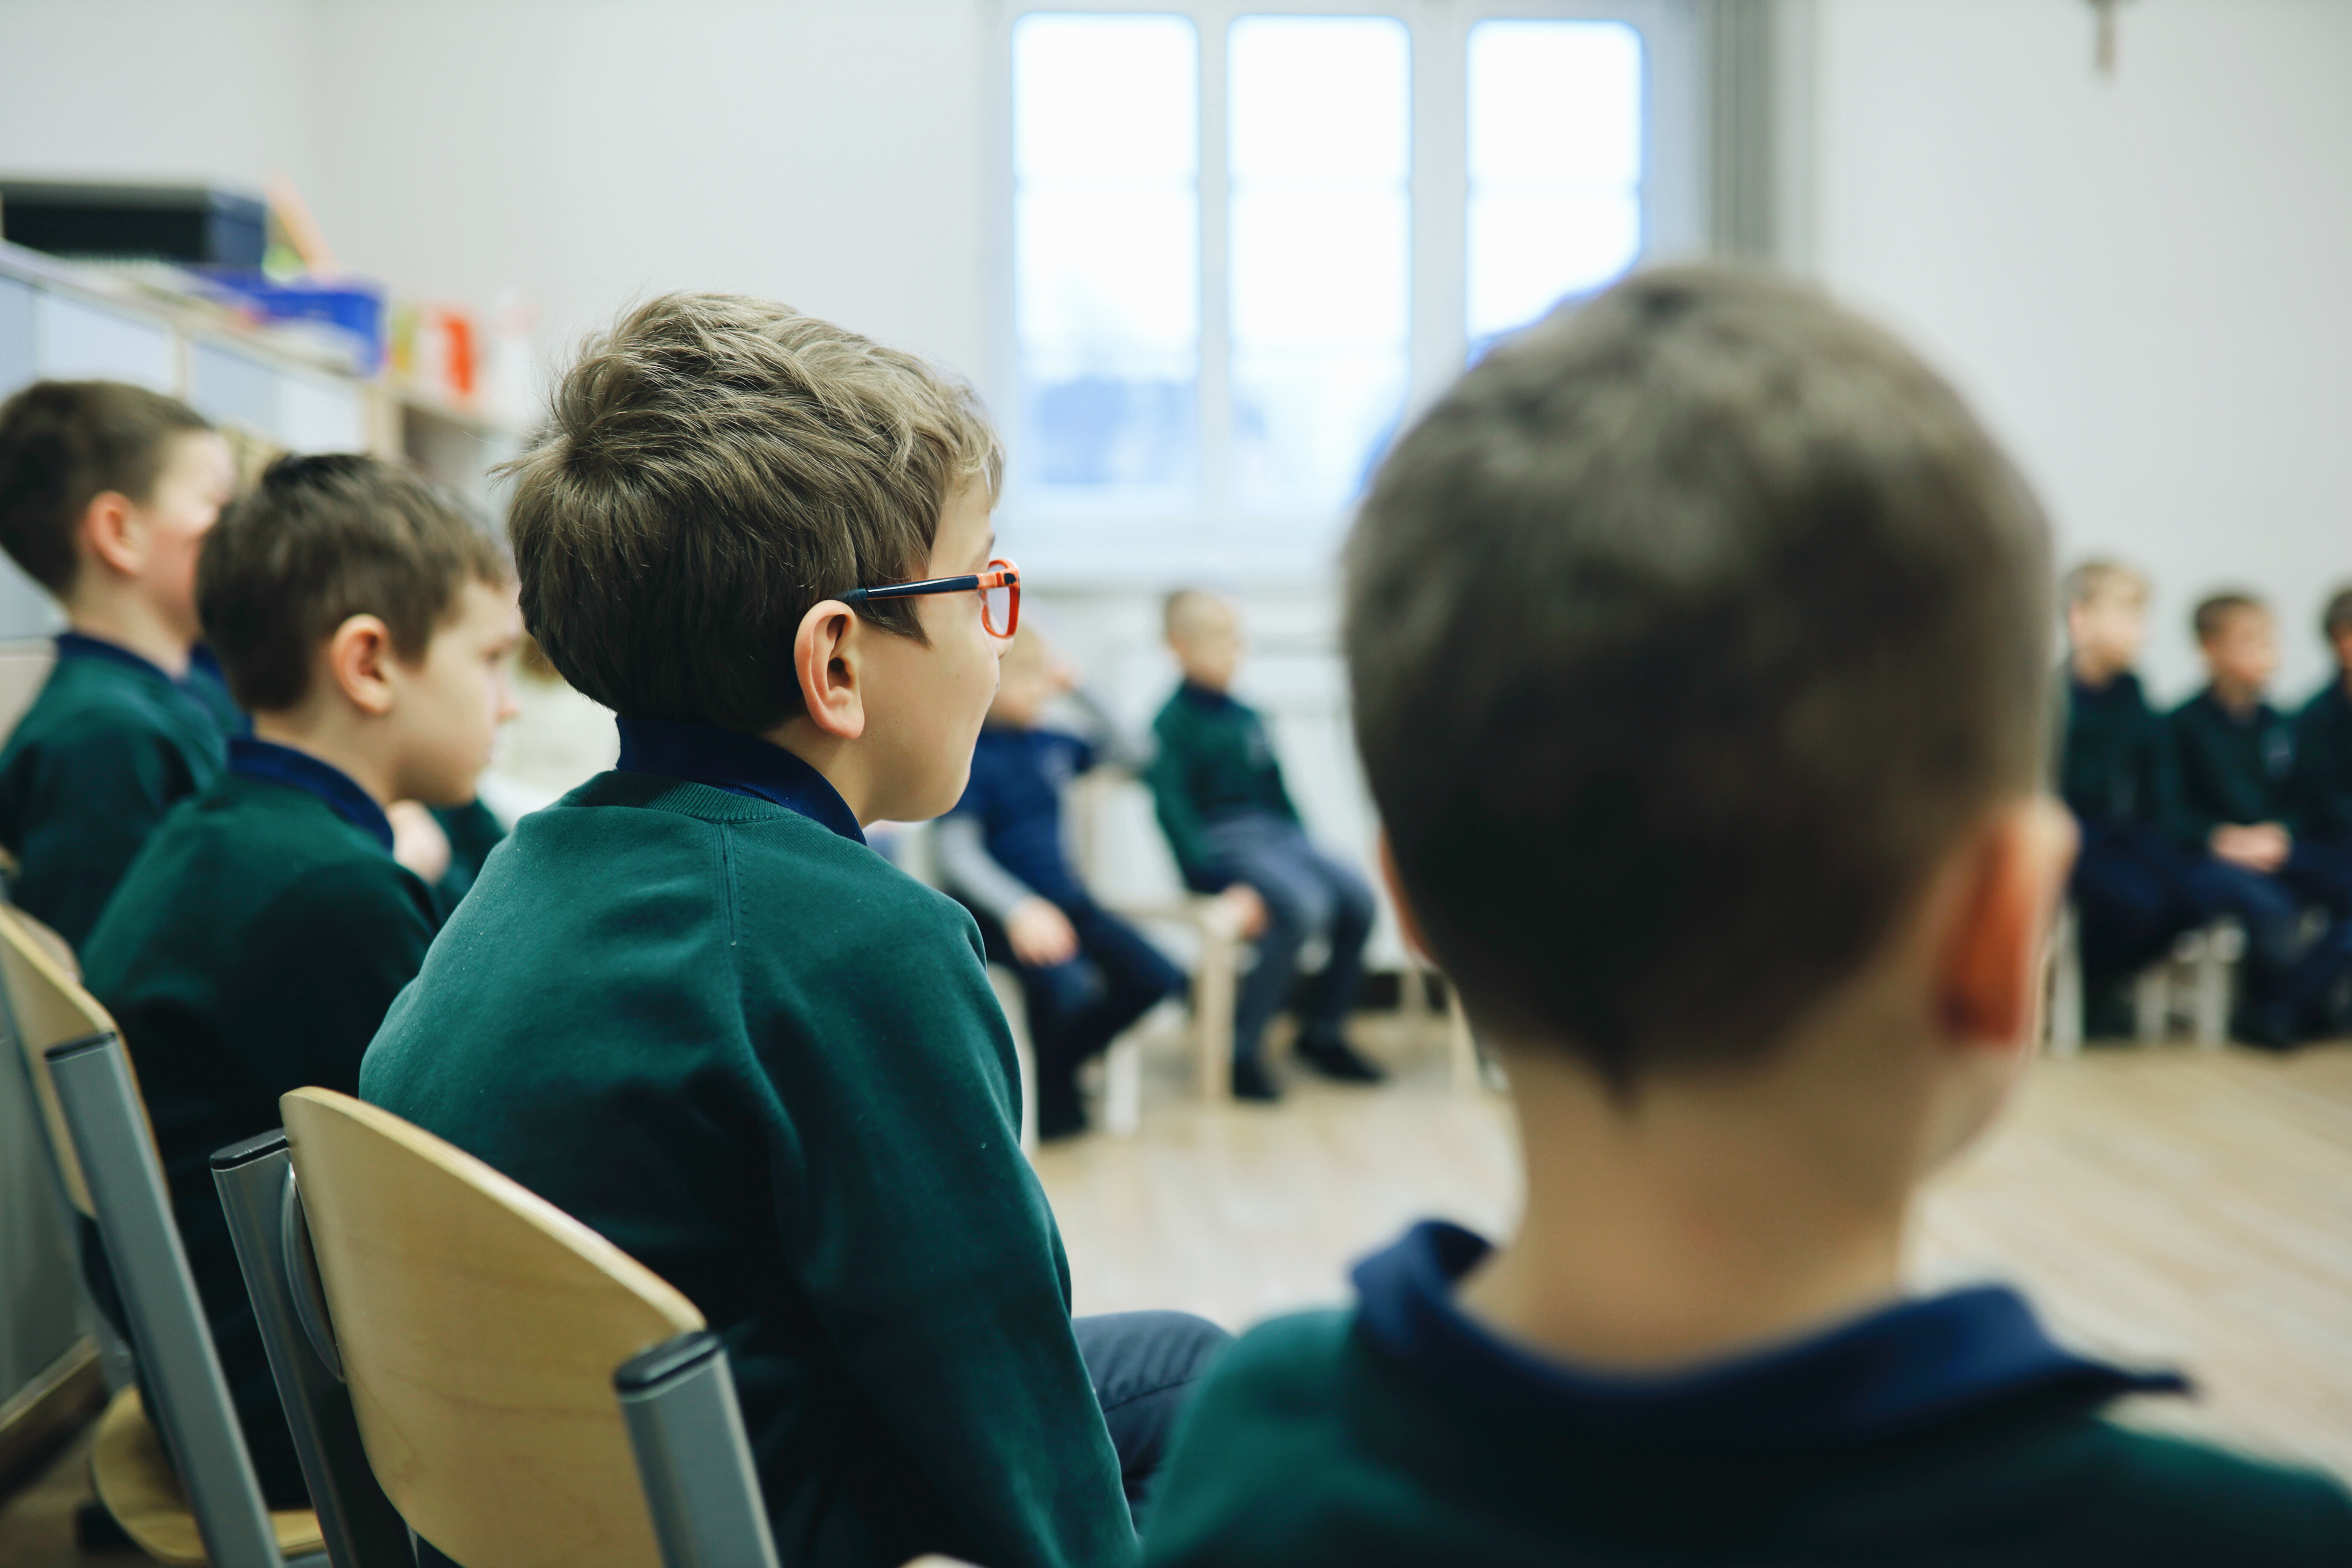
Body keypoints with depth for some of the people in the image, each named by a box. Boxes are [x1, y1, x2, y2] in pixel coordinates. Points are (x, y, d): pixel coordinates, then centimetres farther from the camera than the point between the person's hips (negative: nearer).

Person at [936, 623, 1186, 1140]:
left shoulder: (1049, 744, 9)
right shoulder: (971, 754, -11)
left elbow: (1126, 755, 20)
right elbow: (958, 853, -19)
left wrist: (1080, 692, 7)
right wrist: (1019, 909, -34)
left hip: (1061, 895, 7)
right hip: (995, 906, -7)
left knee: (1155, 977, -8)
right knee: (1068, 986, -32)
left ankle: (1058, 1068, 13)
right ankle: (1051, 1095, -1)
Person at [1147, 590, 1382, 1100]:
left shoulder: (1247, 717, 17)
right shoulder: (1172, 723, -5)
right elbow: (1172, 808, -13)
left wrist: (1305, 848, 13)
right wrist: (1223, 882, -21)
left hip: (1276, 834, 7)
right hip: (1221, 844, -7)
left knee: (1357, 898, -15)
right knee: (1304, 906, -31)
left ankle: (1323, 1030, 3)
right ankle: (1242, 1046, -20)